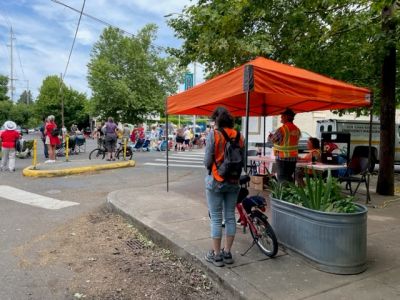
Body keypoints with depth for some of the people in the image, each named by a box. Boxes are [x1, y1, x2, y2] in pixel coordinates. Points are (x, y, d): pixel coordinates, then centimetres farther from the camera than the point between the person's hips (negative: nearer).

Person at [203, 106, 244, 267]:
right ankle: (227, 253, 25)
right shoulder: (239, 136, 1)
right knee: (230, 217, 13)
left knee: (216, 219, 5)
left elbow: (207, 160, -11)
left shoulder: (213, 134, -12)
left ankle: (216, 255, 16)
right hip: (233, 182, 5)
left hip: (216, 181, -4)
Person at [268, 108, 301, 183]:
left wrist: (270, 136, 15)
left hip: (282, 158, -7)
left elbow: (272, 139, -8)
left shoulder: (281, 129, -17)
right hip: (293, 157, 7)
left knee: (282, 178, -1)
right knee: (289, 177, 16)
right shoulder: (297, 129, 5)